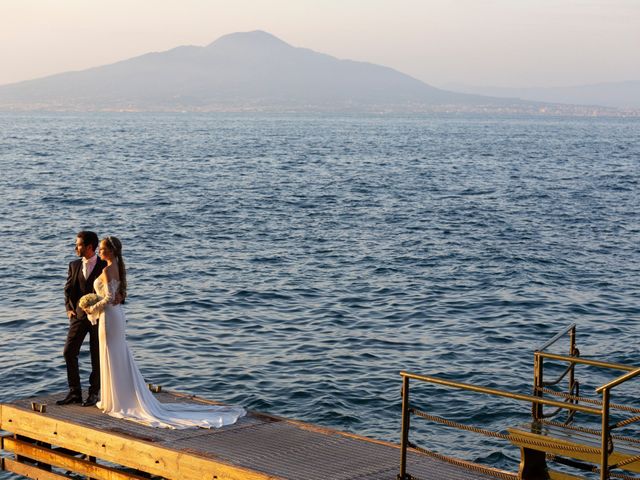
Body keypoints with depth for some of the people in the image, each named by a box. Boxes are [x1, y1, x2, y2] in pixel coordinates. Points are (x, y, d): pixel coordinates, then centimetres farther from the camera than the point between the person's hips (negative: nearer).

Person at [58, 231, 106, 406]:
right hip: (79, 314, 4)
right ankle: (74, 392, 5)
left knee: (97, 356, 4)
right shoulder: (74, 265, 6)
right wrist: (70, 309, 1)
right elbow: (68, 289, 12)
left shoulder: (104, 266, -5)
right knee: (69, 352, -3)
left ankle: (93, 393, 15)